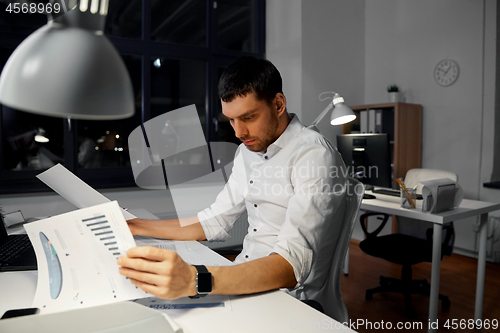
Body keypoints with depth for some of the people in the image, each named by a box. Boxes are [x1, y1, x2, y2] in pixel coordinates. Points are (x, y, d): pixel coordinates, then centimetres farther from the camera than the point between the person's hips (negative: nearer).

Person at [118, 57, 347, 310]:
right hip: (243, 281, 7)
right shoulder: (248, 150, 7)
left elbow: (291, 266, -30)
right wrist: (135, 227, 6)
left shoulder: (314, 155, -20)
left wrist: (194, 281, -44)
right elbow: (214, 222, 12)